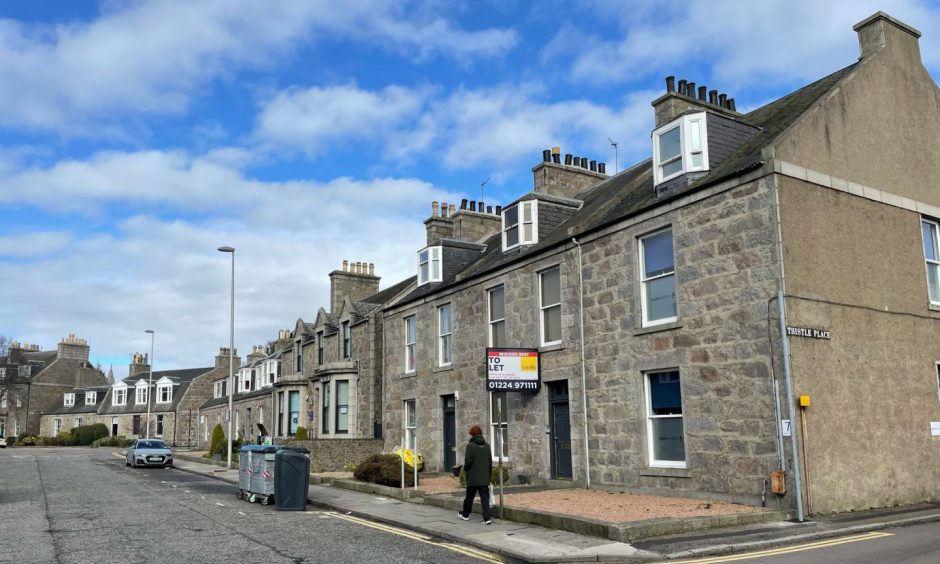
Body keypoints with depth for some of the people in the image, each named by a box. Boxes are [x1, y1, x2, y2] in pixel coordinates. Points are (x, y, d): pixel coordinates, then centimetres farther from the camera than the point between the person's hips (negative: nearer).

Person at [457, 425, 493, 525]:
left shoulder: (470, 445, -11)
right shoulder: (487, 446, 5)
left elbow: (468, 460, -15)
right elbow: (490, 461, 8)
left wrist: (465, 469, 5)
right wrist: (489, 474, 17)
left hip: (473, 477, -3)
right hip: (484, 477, 4)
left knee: (469, 496, 13)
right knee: (484, 497, 3)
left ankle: (465, 514, 31)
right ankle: (487, 518, -7)